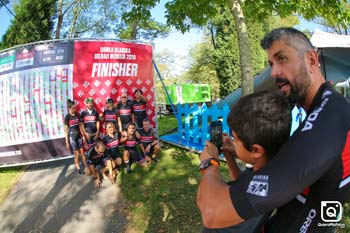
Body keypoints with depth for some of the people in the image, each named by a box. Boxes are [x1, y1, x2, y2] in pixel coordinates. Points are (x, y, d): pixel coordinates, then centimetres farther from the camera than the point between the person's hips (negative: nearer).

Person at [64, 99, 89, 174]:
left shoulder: (77, 115, 3)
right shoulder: (67, 117, -11)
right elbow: (66, 129, -9)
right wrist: (67, 141, -9)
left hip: (78, 135, 5)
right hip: (72, 136, -5)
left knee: (82, 152, 9)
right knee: (76, 154, 3)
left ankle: (86, 167, 19)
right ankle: (79, 169, 17)